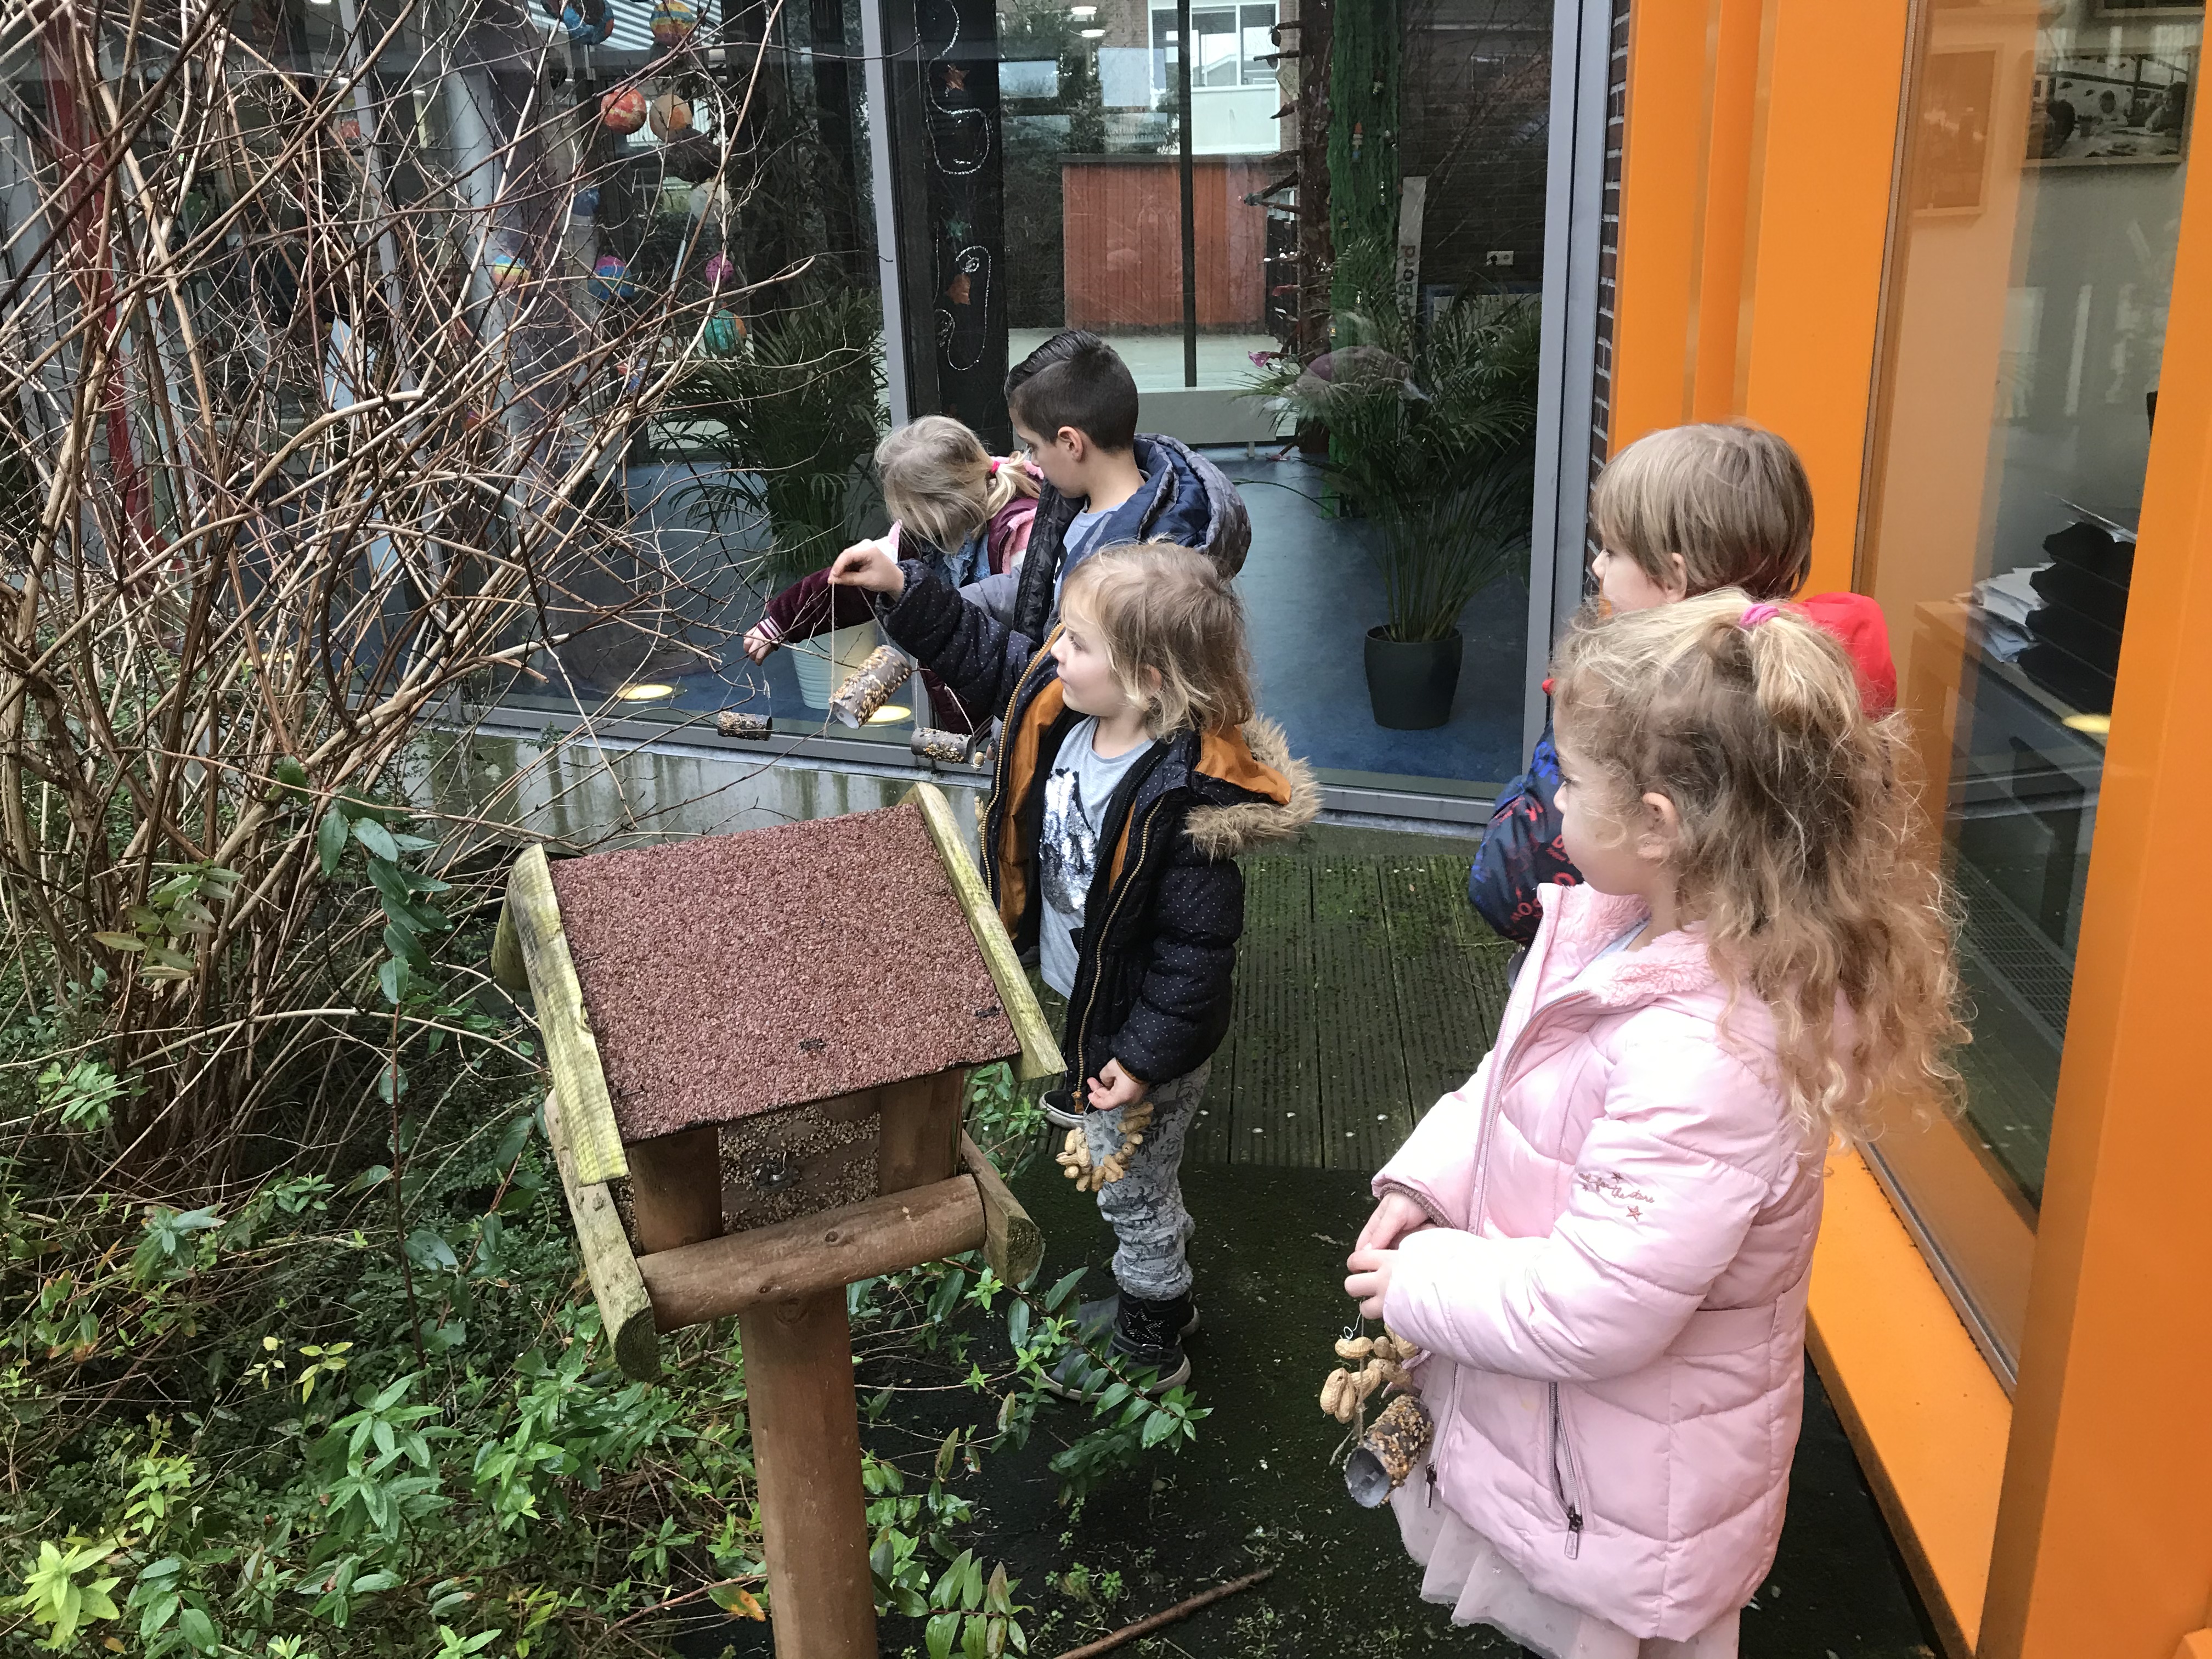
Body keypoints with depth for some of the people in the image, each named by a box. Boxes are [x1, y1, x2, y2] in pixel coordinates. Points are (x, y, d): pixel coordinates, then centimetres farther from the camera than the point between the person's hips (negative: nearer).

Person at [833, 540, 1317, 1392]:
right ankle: (1156, 1296, 54)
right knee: (1129, 1180, 29)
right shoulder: (1059, 708, -12)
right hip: (1077, 1003, 8)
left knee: (1133, 1192, 16)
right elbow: (989, 675, 10)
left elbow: (1196, 944, -28)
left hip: (1137, 1033, -8)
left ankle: (1148, 1350, 42)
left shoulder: (1189, 798, -35)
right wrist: (905, 596, 6)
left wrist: (1147, 1052, -24)